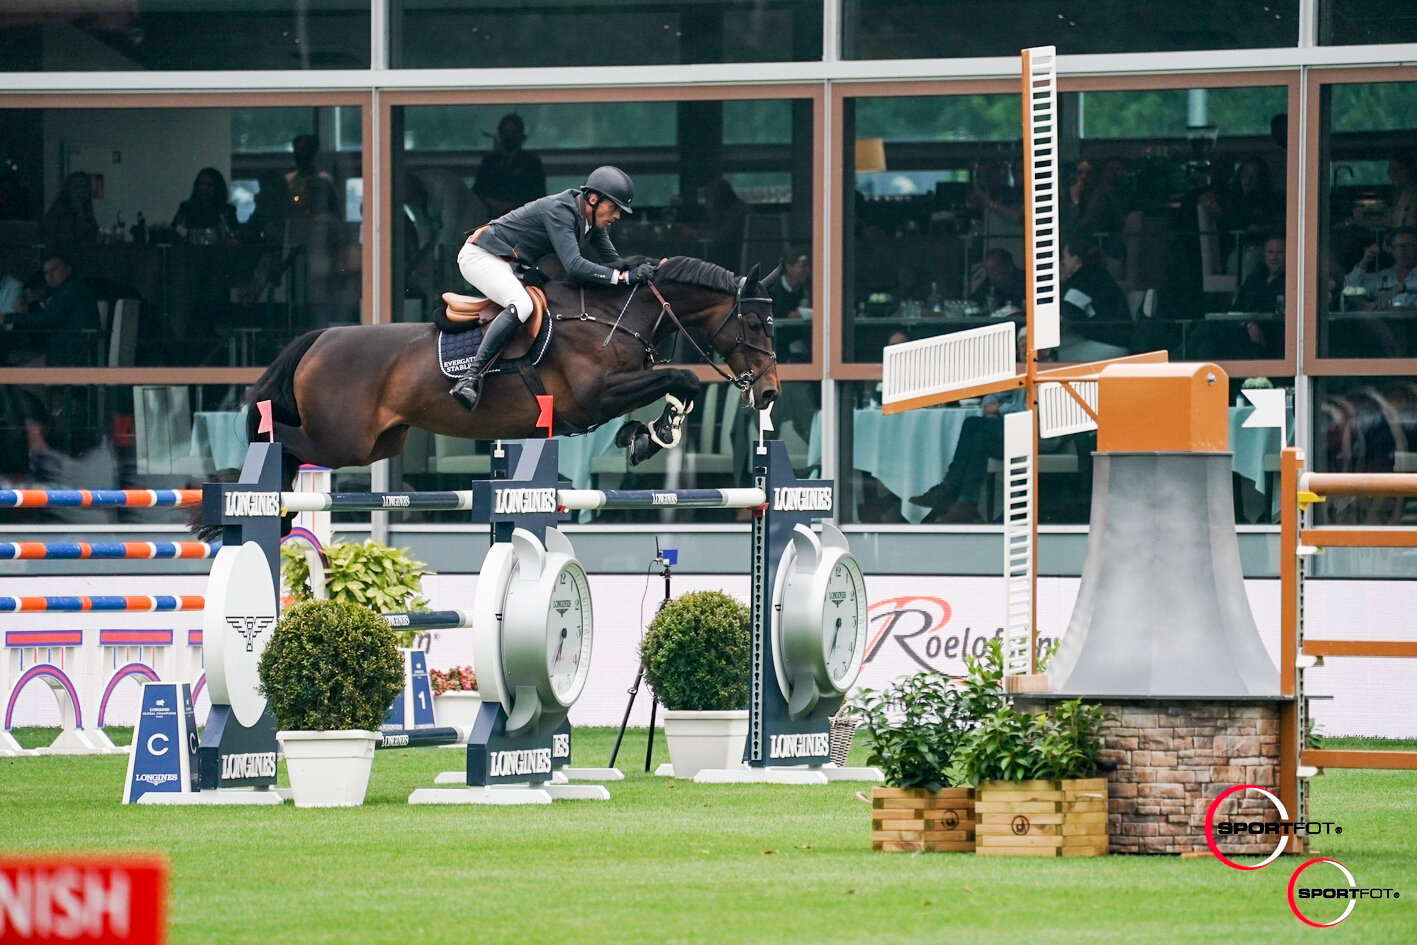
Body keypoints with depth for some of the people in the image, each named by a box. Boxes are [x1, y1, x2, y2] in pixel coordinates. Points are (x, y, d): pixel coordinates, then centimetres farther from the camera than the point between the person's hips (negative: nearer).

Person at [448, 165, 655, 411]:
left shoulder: (593, 221, 3)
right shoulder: (559, 211, -25)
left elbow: (613, 261, 8)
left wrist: (635, 268, -12)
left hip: (509, 266, 10)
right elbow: (574, 266, -35)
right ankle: (470, 378, -39)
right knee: (521, 305, -33)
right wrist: (624, 277, -37)